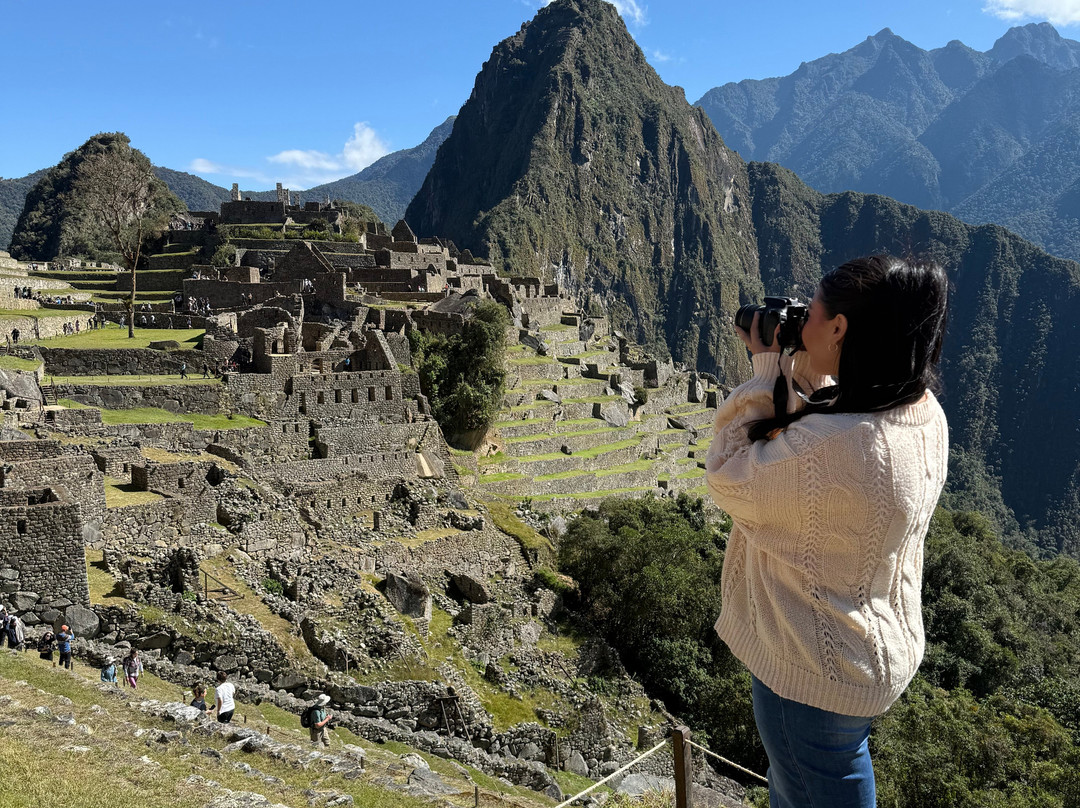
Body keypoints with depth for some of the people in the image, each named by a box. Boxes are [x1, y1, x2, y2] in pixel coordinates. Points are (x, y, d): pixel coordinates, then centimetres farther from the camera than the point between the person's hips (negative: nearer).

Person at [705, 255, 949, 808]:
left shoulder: (833, 445, -37)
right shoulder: (923, 412, -7)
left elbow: (727, 478, -19)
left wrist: (766, 368, -14)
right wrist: (798, 368, 0)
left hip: (816, 674, -8)